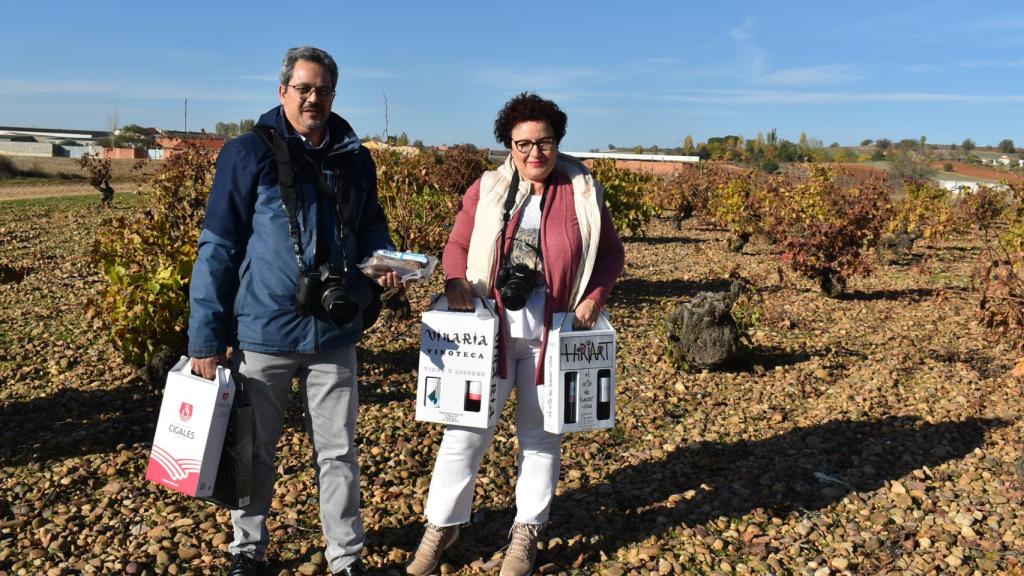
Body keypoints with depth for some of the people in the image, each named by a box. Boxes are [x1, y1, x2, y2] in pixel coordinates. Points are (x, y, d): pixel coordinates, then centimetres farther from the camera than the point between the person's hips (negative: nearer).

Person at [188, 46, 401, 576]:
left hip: (333, 332, 3)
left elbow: (370, 227, 19)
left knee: (337, 450, 9)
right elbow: (218, 248, -4)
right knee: (256, 448, 14)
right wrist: (206, 337, -5)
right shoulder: (248, 154, -4)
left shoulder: (355, 159, 7)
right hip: (262, 331, -2)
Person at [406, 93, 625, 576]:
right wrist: (456, 282, -13)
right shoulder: (486, 190, 3)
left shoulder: (583, 193, 2)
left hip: (551, 337, 0)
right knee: (465, 430, 4)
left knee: (541, 436, 11)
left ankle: (527, 531, 28)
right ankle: (441, 525, 22)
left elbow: (611, 253, 8)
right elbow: (457, 245, 7)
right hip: (489, 331, 0)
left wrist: (594, 297, -8)